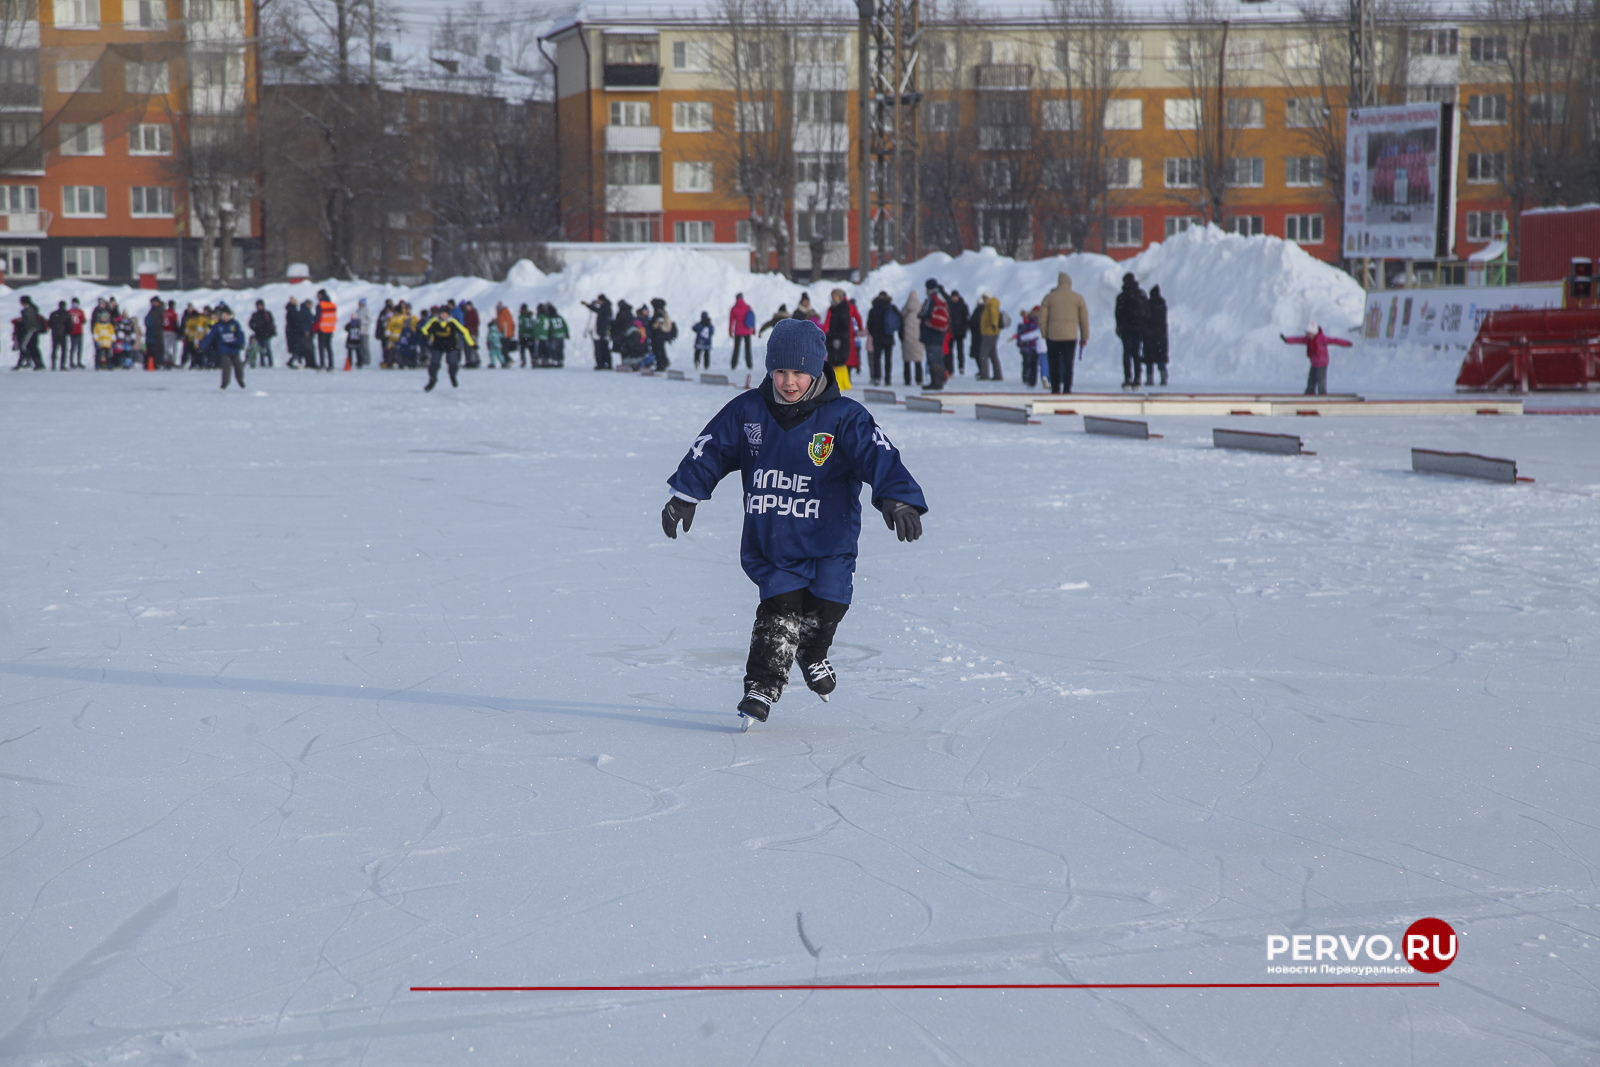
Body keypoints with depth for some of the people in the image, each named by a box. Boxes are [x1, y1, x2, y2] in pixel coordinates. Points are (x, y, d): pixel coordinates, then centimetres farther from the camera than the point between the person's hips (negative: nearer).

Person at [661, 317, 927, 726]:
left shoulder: (844, 417, -9)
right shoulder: (747, 411, 0)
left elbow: (877, 455, -21)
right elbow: (710, 448, 8)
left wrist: (898, 499, -36)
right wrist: (685, 494, 5)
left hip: (828, 538, -1)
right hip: (769, 539, 1)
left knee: (826, 606, 0)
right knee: (780, 610, -10)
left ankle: (812, 655, 34)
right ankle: (762, 686, 4)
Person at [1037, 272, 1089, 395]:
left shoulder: (1049, 297, 1)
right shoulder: (1078, 298, 3)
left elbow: (1042, 319, 0)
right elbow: (1084, 320, 6)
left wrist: (1044, 335, 11)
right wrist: (1084, 337, 13)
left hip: (1053, 336, 0)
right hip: (1071, 337, 0)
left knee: (1054, 365, 7)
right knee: (1068, 365, 4)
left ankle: (1055, 390, 7)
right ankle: (1067, 390, -1)